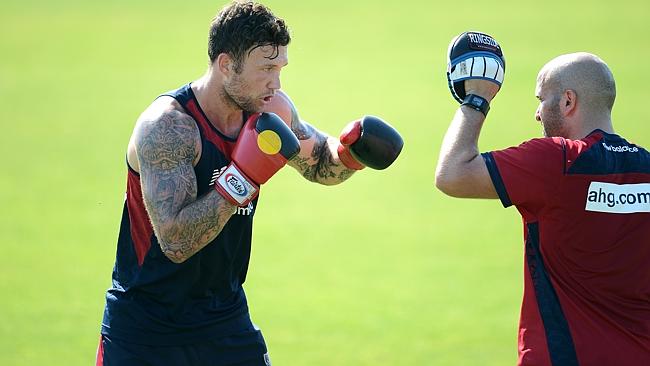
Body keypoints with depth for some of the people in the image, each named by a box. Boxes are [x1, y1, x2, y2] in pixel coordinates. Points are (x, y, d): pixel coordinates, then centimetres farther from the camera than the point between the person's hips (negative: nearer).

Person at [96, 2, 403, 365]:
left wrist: (350, 151, -6)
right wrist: (244, 176, -36)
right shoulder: (166, 126, -24)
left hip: (225, 317, 5)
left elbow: (319, 165, 16)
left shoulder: (271, 109, -4)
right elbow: (176, 242, -32)